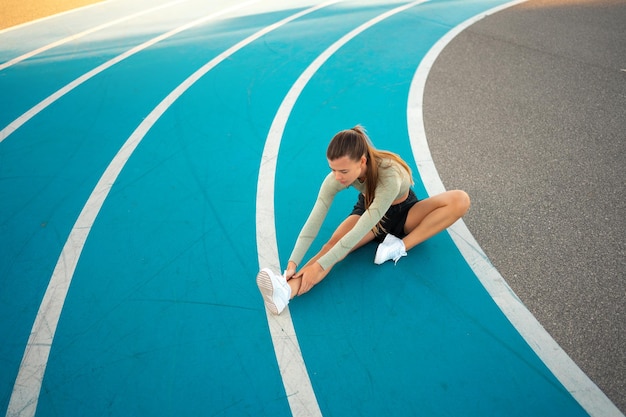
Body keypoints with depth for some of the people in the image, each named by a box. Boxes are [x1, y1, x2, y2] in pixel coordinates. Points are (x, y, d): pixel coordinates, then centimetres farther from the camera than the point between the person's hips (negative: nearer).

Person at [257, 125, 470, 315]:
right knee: (335, 243, -30)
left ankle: (402, 245, -31)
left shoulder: (390, 175, -40)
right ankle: (288, 289, -50)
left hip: (404, 212, -1)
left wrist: (320, 265, -40)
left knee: (460, 199, -27)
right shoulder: (335, 179, -27)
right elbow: (313, 222, -30)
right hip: (368, 210, 2)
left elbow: (361, 230, -41)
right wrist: (293, 263, -41)